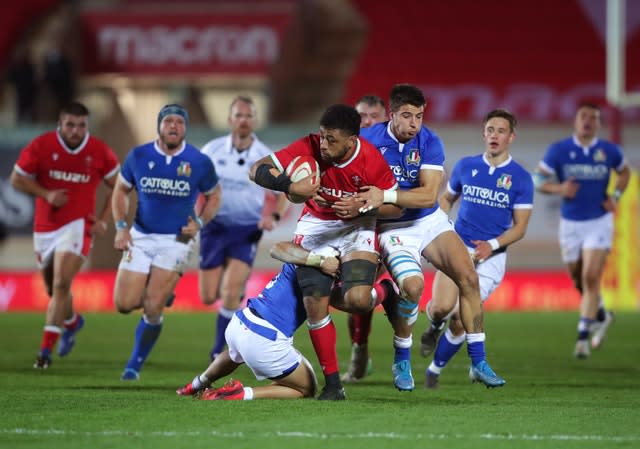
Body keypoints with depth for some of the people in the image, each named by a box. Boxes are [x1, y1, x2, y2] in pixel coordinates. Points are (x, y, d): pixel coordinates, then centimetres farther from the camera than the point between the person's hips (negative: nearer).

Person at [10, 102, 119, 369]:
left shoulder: (100, 152, -6)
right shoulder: (41, 146, -7)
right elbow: (17, 179, 0)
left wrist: (103, 219, -3)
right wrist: (46, 194, -14)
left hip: (78, 225, -3)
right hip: (45, 226, 3)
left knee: (61, 285, -18)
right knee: (53, 288, 16)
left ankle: (46, 348, -18)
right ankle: (71, 321, 49)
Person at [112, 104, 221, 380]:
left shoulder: (199, 162, -7)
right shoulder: (138, 156, -4)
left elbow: (213, 196, 8)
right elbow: (121, 190, 10)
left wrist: (199, 223, -9)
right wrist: (121, 227, -2)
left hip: (176, 240, -2)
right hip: (141, 236, 2)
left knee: (152, 309, -11)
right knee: (124, 304, -5)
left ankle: (134, 366, 7)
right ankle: (158, 293, 30)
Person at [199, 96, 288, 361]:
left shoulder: (265, 157, -4)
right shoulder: (212, 150, -3)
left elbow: (282, 193, 7)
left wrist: (274, 216, -12)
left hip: (247, 230, -1)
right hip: (215, 227, 1)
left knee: (230, 293, -16)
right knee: (208, 297, 2)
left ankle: (219, 353, -2)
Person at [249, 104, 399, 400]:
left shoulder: (371, 160, -22)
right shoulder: (310, 148, -21)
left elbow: (395, 205, -10)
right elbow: (258, 170, -18)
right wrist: (289, 186, -36)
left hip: (356, 227, -1)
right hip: (316, 225, 1)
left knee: (357, 299, -23)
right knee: (314, 302, -12)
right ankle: (332, 384, -1)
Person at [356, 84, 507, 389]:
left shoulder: (430, 143, -11)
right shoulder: (368, 139, -13)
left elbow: (429, 195, -21)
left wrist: (385, 196, -32)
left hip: (430, 221, 3)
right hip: (392, 228, -3)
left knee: (468, 278, -12)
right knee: (412, 286, -27)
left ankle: (478, 362, 1)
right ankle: (402, 362, -4)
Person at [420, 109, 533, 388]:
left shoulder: (520, 178, -3)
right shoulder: (465, 166, 4)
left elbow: (520, 227, -3)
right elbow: (447, 198, 21)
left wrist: (492, 245, -18)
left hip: (491, 257, -1)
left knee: (460, 319, -7)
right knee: (442, 307, -21)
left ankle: (435, 370, 17)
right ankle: (433, 328, 17)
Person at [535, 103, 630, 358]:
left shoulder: (609, 151, -4)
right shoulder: (559, 150, -6)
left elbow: (624, 171, 16)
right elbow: (539, 180, -4)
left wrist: (616, 197, 0)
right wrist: (559, 189, -24)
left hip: (599, 222, -2)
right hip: (570, 223, 2)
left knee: (591, 278, -14)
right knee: (578, 279, 13)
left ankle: (583, 337, -12)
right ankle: (601, 316, 41)